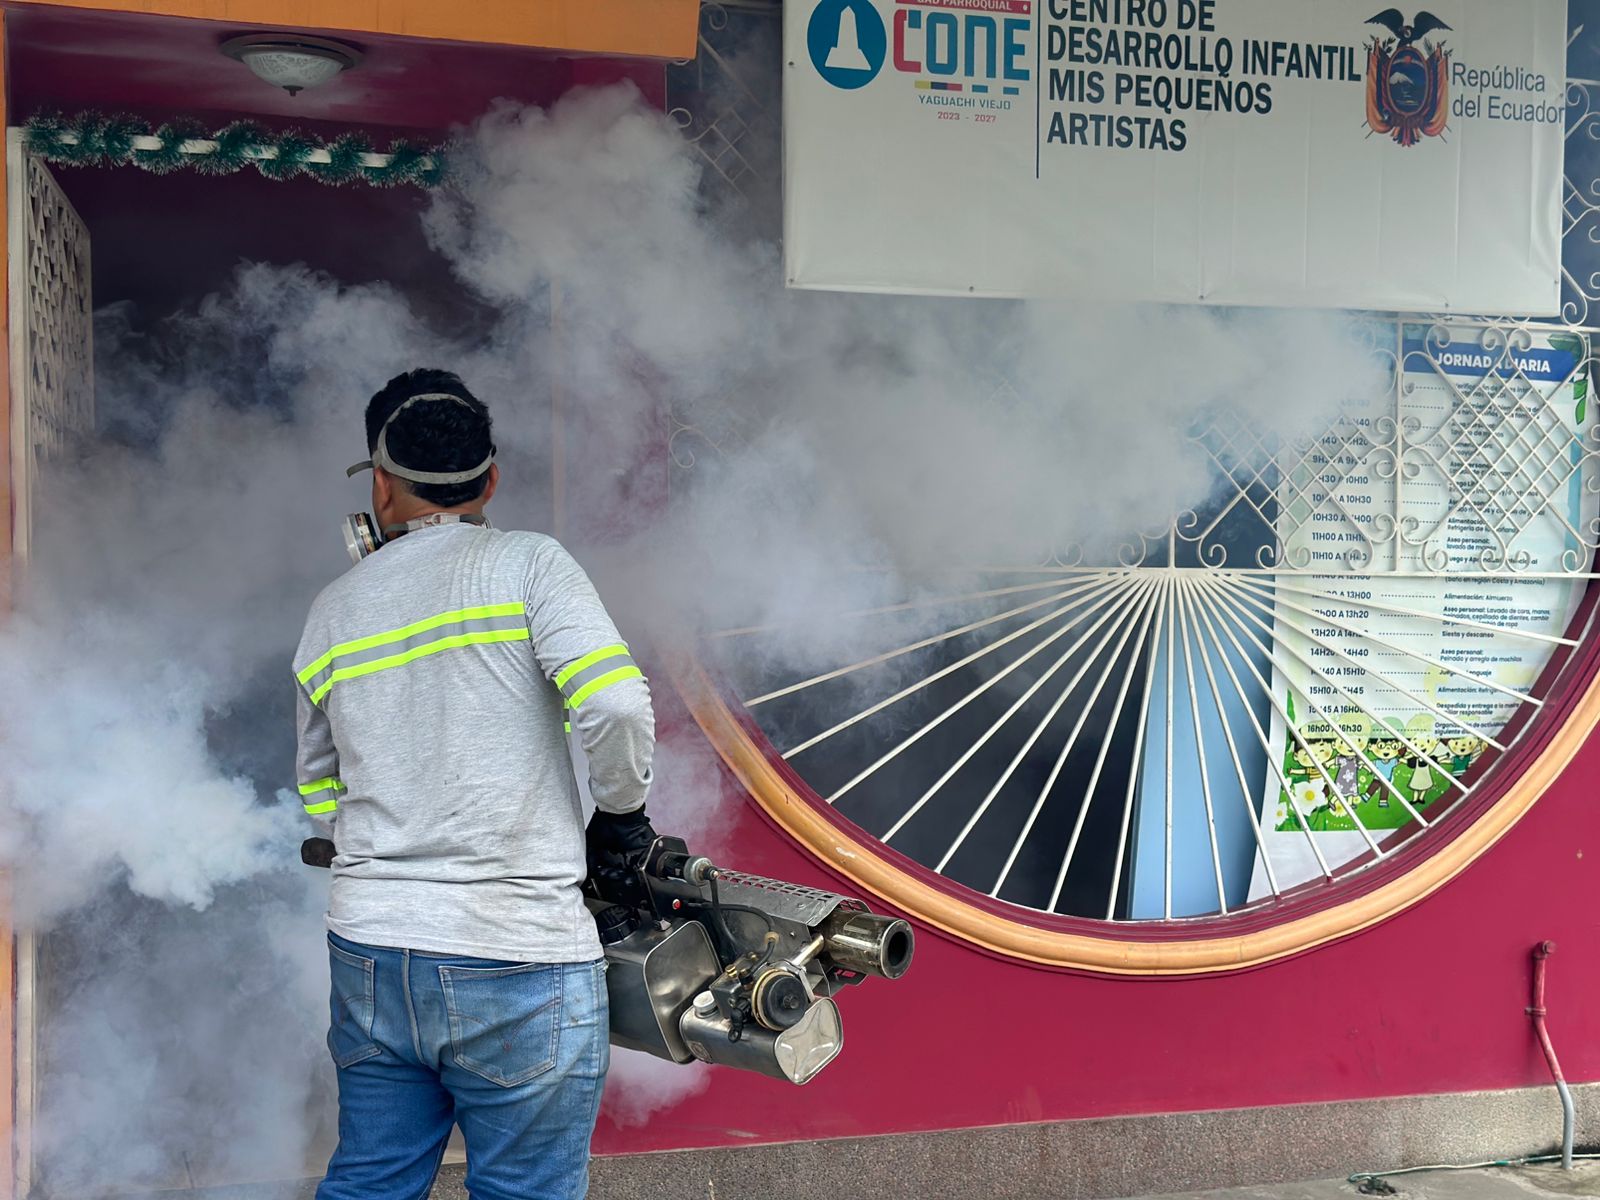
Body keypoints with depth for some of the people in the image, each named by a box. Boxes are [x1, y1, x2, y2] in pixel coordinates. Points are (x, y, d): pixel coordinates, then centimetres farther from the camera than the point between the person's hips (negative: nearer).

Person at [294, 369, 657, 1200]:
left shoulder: (331, 610, 10)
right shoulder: (527, 563, -5)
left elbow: (321, 795, 16)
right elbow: (615, 703, -18)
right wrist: (622, 813, -1)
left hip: (369, 952, 5)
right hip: (518, 961, -5)